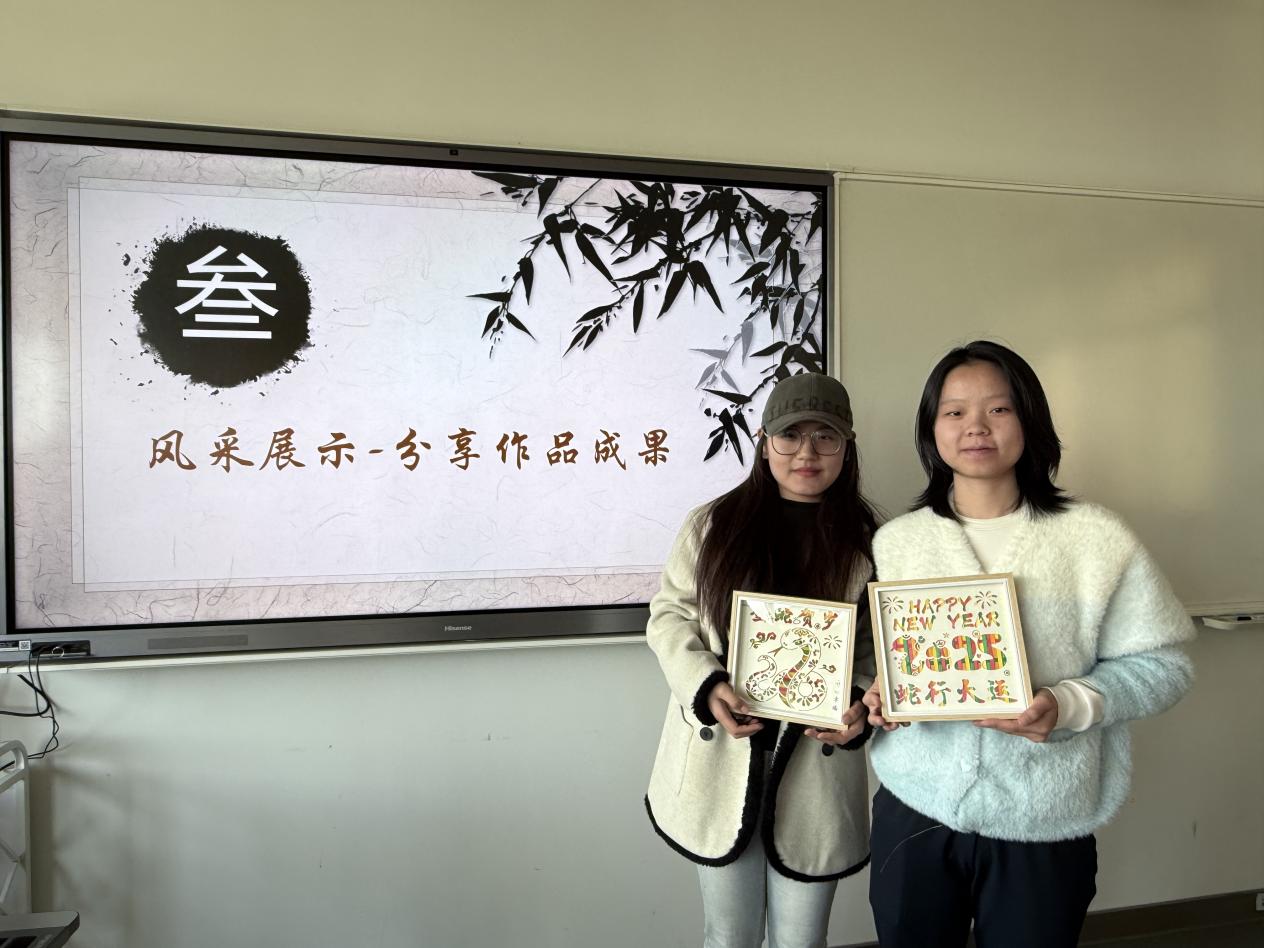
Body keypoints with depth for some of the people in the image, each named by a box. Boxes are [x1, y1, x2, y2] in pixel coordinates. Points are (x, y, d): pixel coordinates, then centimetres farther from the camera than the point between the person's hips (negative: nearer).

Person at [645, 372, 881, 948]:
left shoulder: (869, 541, -1)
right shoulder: (713, 525, -1)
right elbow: (669, 615, 2)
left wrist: (860, 703, -15)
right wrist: (705, 686, -14)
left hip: (817, 767, 0)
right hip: (723, 763, 0)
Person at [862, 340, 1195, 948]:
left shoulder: (1095, 538, -5)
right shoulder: (895, 541, 4)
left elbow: (1160, 663, -3)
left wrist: (1071, 705, -18)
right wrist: (880, 693, -8)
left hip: (1043, 829, -2)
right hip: (913, 811, 2)